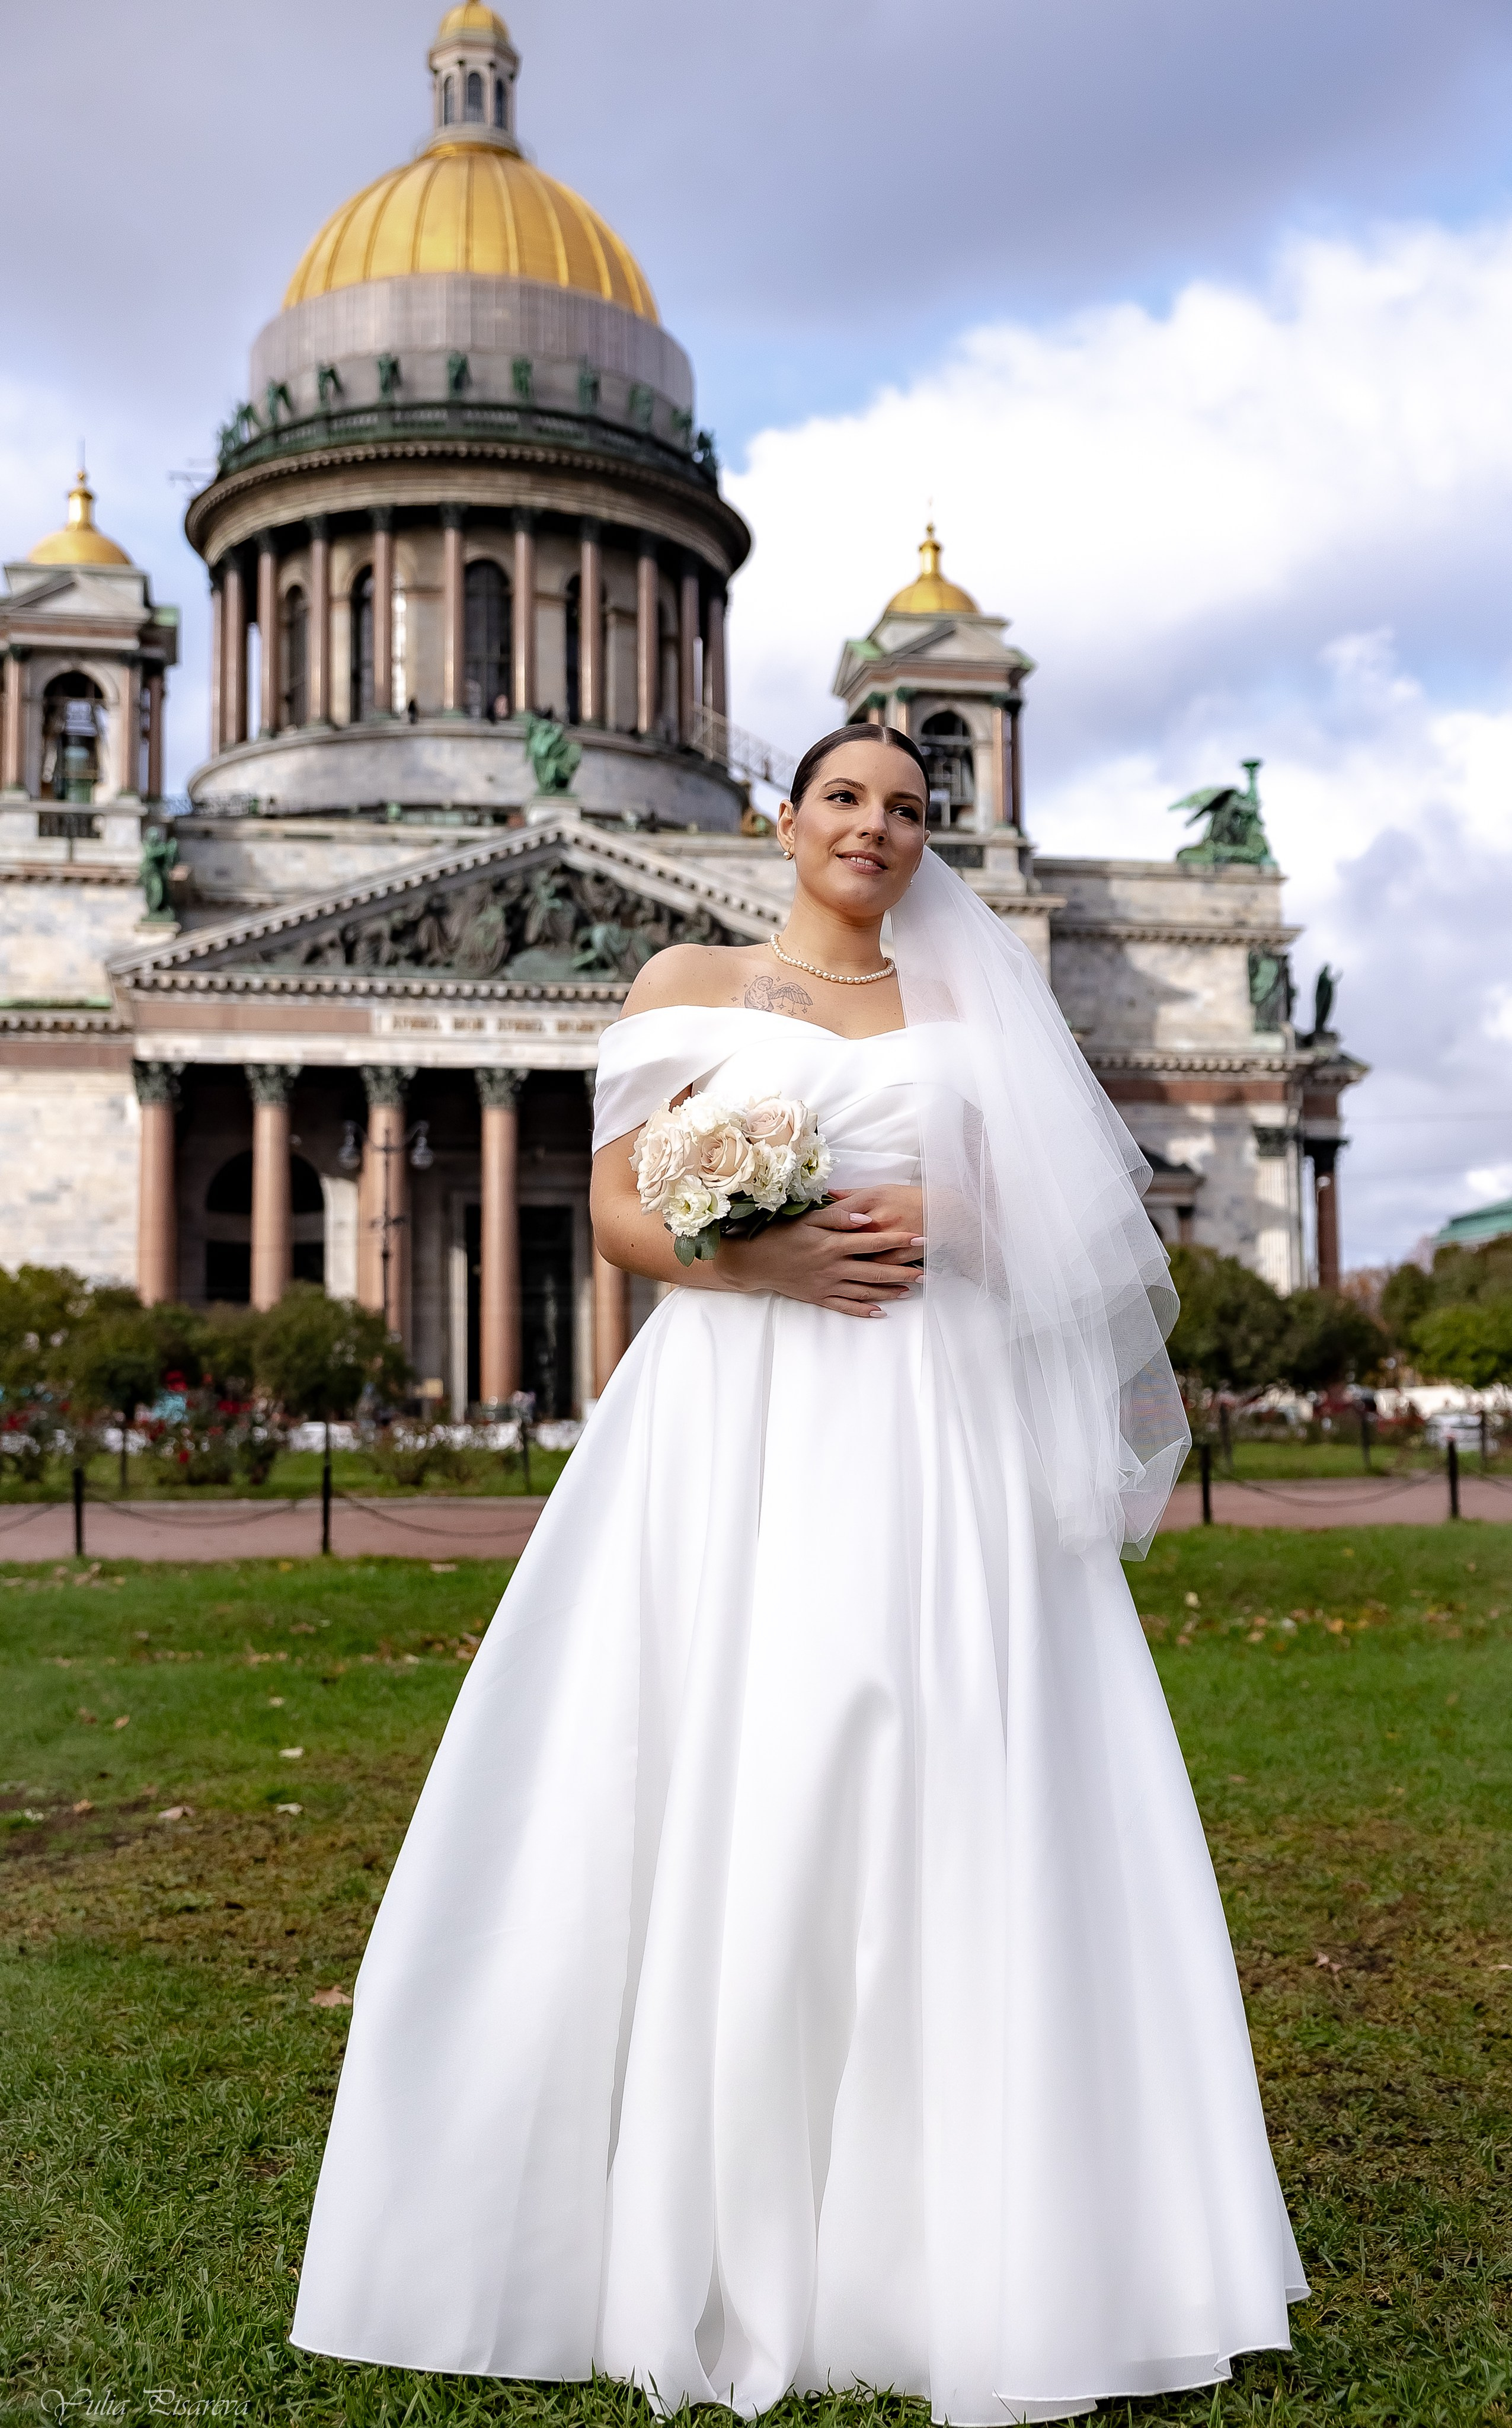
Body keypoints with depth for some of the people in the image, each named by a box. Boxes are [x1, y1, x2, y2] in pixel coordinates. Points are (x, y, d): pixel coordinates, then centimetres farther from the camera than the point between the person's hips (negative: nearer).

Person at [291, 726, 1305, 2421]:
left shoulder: (966, 1005, 17)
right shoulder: (688, 986, 12)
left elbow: (1062, 1222, 16)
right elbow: (620, 1214, 5)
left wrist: (936, 1225, -5)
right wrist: (769, 1256, -13)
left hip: (934, 1438, 2)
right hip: (735, 1425, -1)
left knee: (943, 1796, -4)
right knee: (713, 1793, -4)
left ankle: (943, 2239, 7)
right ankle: (705, 2224, 8)